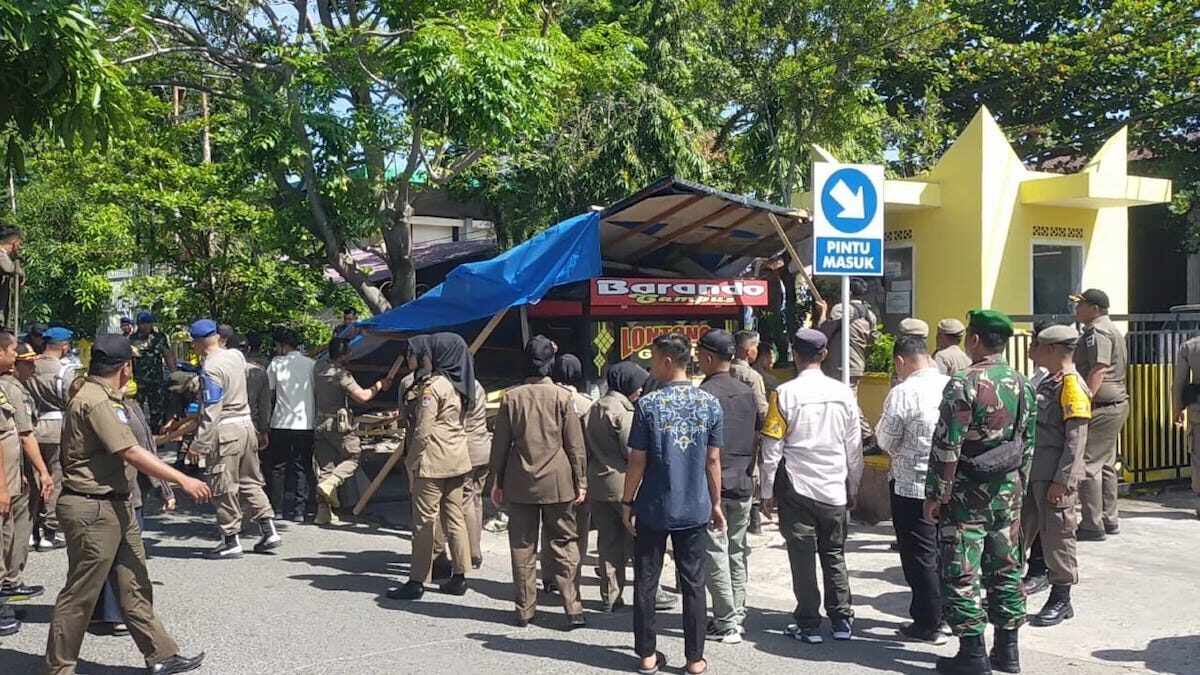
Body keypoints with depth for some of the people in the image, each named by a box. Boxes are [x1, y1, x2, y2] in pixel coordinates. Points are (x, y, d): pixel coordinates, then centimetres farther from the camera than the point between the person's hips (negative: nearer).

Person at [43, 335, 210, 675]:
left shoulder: (105, 398, 13)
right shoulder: (94, 401, -19)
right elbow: (132, 453, -23)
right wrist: (183, 480, -21)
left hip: (116, 505, 10)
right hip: (92, 509, -10)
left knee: (135, 585, 13)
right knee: (81, 593, 1)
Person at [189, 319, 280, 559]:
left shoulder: (210, 368, -17)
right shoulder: (236, 356, 5)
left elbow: (211, 411, -20)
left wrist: (199, 444, -16)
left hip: (225, 431, -8)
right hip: (246, 423, 8)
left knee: (224, 489, 2)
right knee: (250, 481, 16)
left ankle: (231, 542, 8)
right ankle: (269, 532, 16)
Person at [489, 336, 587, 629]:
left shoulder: (512, 397, -1)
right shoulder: (563, 396, -5)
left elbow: (500, 443, 3)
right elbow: (575, 444, -3)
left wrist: (497, 481, 12)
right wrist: (581, 481, 4)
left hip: (519, 483, 1)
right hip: (558, 482, -1)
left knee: (523, 546, 9)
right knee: (565, 544, 6)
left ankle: (525, 609, 14)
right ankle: (573, 609, 3)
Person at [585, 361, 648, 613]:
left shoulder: (594, 409, 12)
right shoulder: (623, 411, -14)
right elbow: (633, 452, -16)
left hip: (596, 482, 8)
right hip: (622, 483, -8)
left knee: (607, 541, 10)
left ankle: (610, 597, 14)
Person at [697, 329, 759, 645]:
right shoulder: (748, 393, 8)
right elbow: (757, 439, 13)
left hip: (712, 485, -6)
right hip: (742, 485, 7)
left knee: (716, 554, 0)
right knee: (738, 551, 14)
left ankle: (726, 624, 3)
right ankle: (737, 616, 20)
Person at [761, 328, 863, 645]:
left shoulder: (786, 393, -11)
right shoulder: (843, 393, -1)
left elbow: (772, 448, -9)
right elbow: (854, 446, 5)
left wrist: (767, 492, 0)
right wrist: (853, 487, 16)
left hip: (796, 488, -3)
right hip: (835, 488, 3)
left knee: (802, 556, 5)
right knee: (834, 554, 14)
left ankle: (809, 624, 10)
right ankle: (842, 620, 19)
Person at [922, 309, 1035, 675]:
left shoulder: (964, 384, -17)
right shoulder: (1022, 385, 6)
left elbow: (947, 446, -18)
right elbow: (1027, 443, 13)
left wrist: (935, 495, -12)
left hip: (968, 493, -7)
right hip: (1007, 492, 7)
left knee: (961, 574, 0)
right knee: (1005, 569, 14)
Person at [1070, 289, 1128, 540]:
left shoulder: (1096, 331, -14)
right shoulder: (1112, 329, 20)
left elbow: (1098, 370, -24)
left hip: (1101, 407, -11)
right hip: (1116, 404, 11)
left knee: (1088, 465, -9)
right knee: (1106, 464, 17)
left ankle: (1093, 525, -6)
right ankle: (1109, 519, 24)